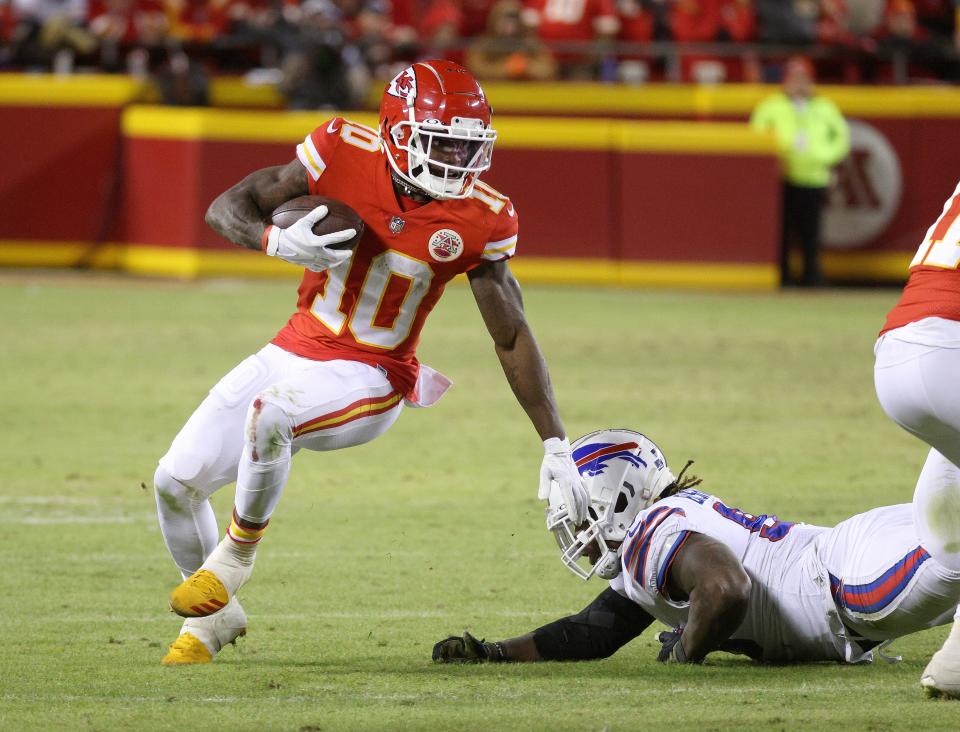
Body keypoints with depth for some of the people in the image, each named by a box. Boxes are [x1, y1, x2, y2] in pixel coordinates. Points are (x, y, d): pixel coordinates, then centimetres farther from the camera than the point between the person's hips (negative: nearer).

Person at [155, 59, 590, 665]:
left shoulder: (481, 219, -14)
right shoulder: (346, 153, -14)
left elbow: (512, 337, -5)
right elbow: (225, 209, -8)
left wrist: (556, 445, -6)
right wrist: (277, 241, -30)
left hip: (370, 380, -3)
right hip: (295, 351, 3)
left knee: (268, 415, -34)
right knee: (176, 481, -1)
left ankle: (237, 553, -7)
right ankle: (214, 618, 25)